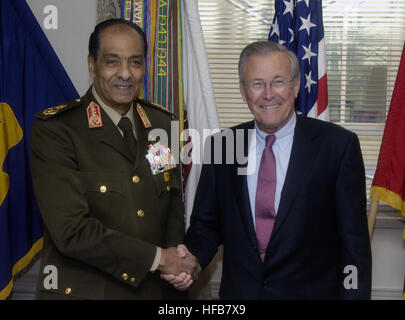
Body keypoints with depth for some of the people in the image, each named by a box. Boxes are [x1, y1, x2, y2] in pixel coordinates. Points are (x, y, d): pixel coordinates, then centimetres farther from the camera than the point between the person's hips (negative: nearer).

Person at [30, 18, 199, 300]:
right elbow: (71, 231, -21)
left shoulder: (163, 123, 2)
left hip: (155, 288, 5)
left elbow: (173, 204, 8)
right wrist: (158, 258, -16)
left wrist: (177, 263, -9)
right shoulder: (54, 130, -14)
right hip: (82, 289, -4)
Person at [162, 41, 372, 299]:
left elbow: (354, 241, -9)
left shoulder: (338, 145, -11)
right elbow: (206, 224, 5)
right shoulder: (221, 147, -2)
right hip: (238, 291, 3)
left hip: (311, 292, -2)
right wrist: (190, 261, -13)